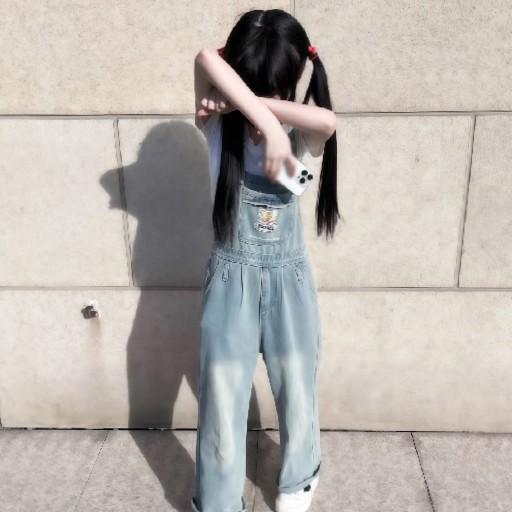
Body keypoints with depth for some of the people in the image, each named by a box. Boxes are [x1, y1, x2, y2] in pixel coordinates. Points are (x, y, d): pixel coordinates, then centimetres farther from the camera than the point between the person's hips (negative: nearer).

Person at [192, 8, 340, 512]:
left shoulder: (301, 137, -5)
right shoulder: (217, 123, -6)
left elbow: (327, 121, -29)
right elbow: (206, 59, -25)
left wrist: (262, 109, -26)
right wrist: (264, 122, -35)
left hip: (289, 280, 1)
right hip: (230, 281, -1)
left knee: (296, 392, 17)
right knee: (221, 398, 8)